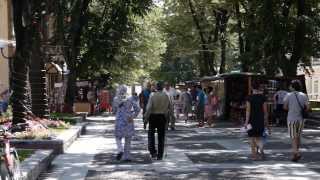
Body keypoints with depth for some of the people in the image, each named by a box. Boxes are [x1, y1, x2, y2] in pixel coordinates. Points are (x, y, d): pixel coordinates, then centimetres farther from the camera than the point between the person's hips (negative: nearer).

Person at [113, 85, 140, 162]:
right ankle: (127, 156, 12)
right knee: (128, 139, 11)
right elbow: (137, 109, -7)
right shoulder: (130, 99, -3)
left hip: (119, 120, -1)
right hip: (128, 121, 1)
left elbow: (114, 109, 11)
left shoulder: (115, 99, -2)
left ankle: (120, 150, -14)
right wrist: (133, 116, 0)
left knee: (118, 137, 12)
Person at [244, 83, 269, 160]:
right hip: (260, 120, 2)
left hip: (252, 120, -2)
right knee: (258, 137, 15)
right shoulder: (262, 97, -2)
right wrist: (266, 121, 8)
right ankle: (261, 150, -9)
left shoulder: (249, 98, -7)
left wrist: (246, 122, -10)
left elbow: (248, 110, -11)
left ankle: (254, 155, 9)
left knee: (252, 138, 8)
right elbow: (265, 110, -1)